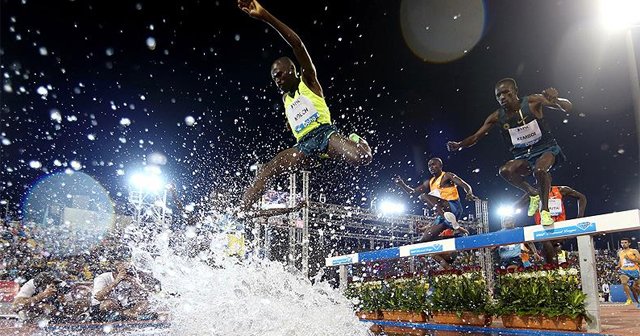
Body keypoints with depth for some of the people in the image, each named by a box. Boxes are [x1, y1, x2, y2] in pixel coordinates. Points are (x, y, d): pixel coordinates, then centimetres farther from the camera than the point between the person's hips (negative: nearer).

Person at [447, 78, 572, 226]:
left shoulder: (532, 102, -11)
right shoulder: (497, 117, -4)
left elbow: (567, 108, -9)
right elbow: (476, 137, -2)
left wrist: (555, 100, -33)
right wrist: (459, 145, -23)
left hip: (546, 149, -3)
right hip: (524, 156, 3)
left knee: (539, 170, -36)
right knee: (505, 171, -28)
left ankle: (545, 210, -14)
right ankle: (533, 194, -1)